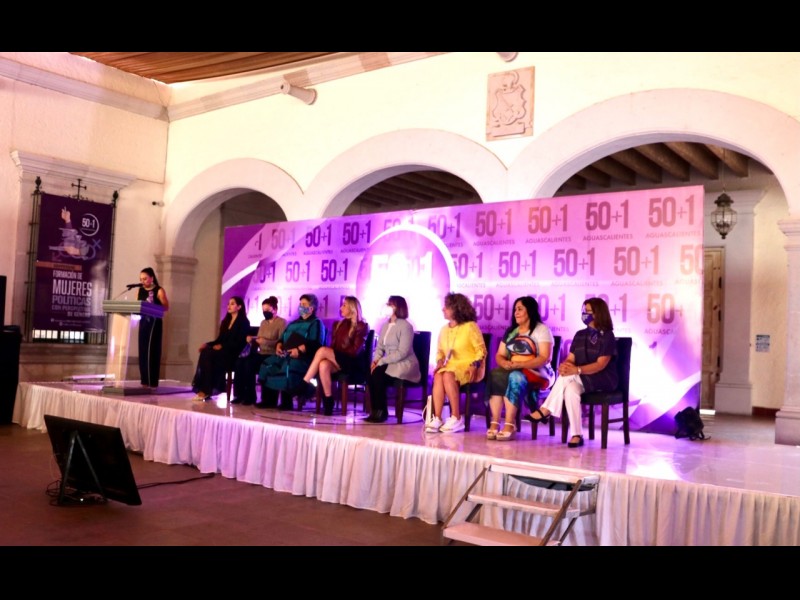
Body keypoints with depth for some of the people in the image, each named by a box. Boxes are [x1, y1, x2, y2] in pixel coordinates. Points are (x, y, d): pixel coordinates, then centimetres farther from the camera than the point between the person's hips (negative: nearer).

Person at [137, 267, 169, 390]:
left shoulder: (159, 290, -5)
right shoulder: (140, 290, 11)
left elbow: (166, 307, -11)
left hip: (154, 323, -6)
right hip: (143, 322, 6)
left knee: (152, 352, -7)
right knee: (142, 352, 5)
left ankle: (153, 382, -4)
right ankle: (144, 381, 12)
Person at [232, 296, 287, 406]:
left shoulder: (282, 322, -2)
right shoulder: (263, 323, 22)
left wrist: (265, 341, -21)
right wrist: (252, 339, -1)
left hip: (272, 356, -7)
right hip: (260, 353, 7)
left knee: (249, 363, -29)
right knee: (240, 362, -19)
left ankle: (250, 397, -19)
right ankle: (240, 394, -16)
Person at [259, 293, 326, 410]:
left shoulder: (316, 323, 3)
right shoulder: (293, 323, 29)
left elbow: (315, 344, -12)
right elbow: (282, 338, 25)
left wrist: (299, 350, -22)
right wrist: (278, 346, 1)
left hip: (304, 357, -8)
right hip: (286, 355, 8)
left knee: (288, 367, -37)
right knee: (267, 364, -15)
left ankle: (286, 402, -28)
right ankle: (269, 400, -15)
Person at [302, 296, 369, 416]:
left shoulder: (361, 326, 1)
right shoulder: (339, 325, 21)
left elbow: (355, 351, -8)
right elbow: (333, 346, 16)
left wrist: (332, 354, -11)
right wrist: (330, 355, -7)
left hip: (352, 363, -5)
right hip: (336, 361, 5)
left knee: (322, 351, -28)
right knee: (324, 365, -32)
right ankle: (328, 405, -30)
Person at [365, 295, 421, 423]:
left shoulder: (405, 326, -11)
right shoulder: (385, 325, 14)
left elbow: (402, 353, -19)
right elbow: (380, 347, 13)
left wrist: (381, 361, -22)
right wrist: (375, 360, -9)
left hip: (405, 364, -7)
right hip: (389, 363, 7)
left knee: (377, 373, -28)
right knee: (370, 373, -21)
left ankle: (381, 412, -16)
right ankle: (375, 410, -14)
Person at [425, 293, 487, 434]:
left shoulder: (470, 326, -3)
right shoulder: (444, 330, 15)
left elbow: (481, 350, -4)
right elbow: (440, 351, 19)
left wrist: (474, 366, -18)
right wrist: (440, 361, -2)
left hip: (467, 367, -5)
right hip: (450, 366, 5)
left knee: (448, 376, -35)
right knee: (438, 376, -30)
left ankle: (456, 419, -28)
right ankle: (437, 419, -33)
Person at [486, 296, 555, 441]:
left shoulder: (542, 330, -1)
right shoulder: (510, 331, 19)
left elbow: (544, 358, -12)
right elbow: (499, 355, 14)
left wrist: (519, 364, -22)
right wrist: (505, 363, -11)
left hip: (538, 374, -5)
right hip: (512, 371, 5)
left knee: (515, 376, -37)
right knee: (495, 374, -28)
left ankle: (509, 425, -40)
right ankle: (495, 422, -34)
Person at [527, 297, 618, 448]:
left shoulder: (607, 336, -6)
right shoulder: (580, 335, 13)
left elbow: (601, 365, -18)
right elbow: (570, 359, 6)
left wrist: (577, 370, -33)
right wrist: (564, 366, -20)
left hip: (603, 380, -5)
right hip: (581, 379, 5)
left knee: (568, 377, -32)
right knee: (570, 389, -31)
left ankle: (545, 411, -25)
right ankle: (576, 435, -31)